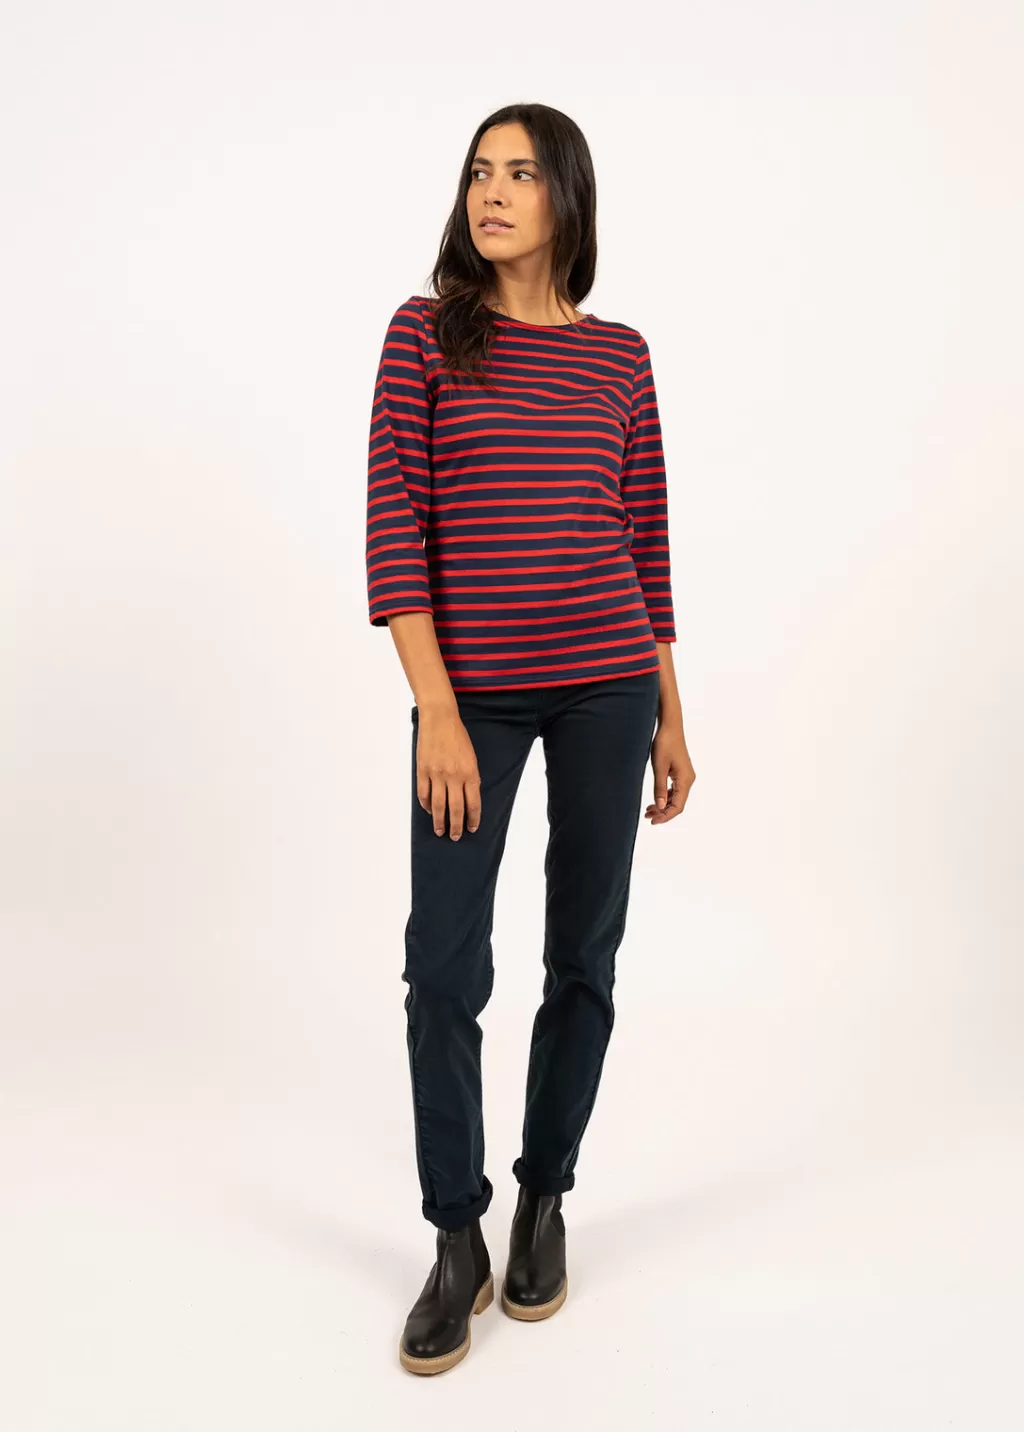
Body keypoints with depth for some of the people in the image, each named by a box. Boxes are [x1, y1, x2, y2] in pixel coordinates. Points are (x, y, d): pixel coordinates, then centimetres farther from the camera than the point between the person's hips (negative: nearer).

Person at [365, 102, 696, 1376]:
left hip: (606, 684, 2)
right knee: (442, 971, -3)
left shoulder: (619, 355, 8)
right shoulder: (424, 333, 2)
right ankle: (458, 1244, 17)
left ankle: (545, 1199, 30)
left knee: (584, 957, 8)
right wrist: (436, 708, -15)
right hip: (473, 690, -2)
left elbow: (646, 544, 10)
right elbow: (394, 525, -6)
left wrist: (671, 718, 8)